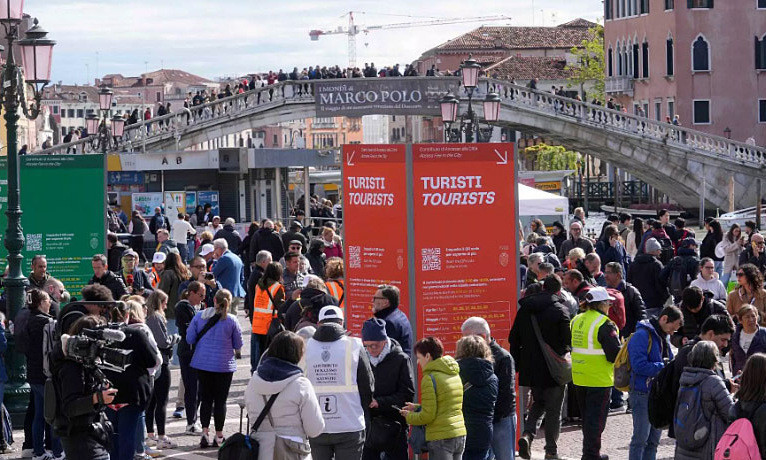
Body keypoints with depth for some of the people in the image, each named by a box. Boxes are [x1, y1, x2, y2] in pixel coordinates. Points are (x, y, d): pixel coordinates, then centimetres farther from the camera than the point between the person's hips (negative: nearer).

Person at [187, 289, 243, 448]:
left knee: (205, 398, 11)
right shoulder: (231, 320, -10)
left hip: (202, 363, 2)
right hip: (224, 365, -2)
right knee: (220, 400, 7)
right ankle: (219, 436, 12)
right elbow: (238, 345, -1)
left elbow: (190, 339, 0)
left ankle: (205, 431, 2)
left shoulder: (199, 316, -4)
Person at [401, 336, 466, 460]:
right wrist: (417, 408, 19)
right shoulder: (455, 375, 12)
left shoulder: (430, 378, -12)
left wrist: (409, 416, 4)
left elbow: (428, 416, -14)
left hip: (441, 439, -8)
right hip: (460, 435, 8)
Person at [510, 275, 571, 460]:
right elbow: (567, 341, -12)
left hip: (531, 368, 4)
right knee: (553, 409, 8)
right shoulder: (560, 311, -12)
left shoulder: (524, 309, 2)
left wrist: (517, 364, 14)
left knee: (538, 403, 20)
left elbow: (514, 339, 7)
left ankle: (528, 434, -3)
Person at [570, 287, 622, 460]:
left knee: (587, 417, 18)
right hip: (599, 379, -7)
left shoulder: (576, 321, 7)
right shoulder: (605, 324, -17)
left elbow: (571, 347, 17)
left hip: (579, 378, 7)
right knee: (596, 418, 0)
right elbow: (615, 354, -19)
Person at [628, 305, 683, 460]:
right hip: (642, 394, -9)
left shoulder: (664, 336, 13)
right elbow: (639, 365, -23)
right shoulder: (642, 335, -15)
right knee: (641, 438, -5)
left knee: (653, 440, 14)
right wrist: (664, 366, -20)